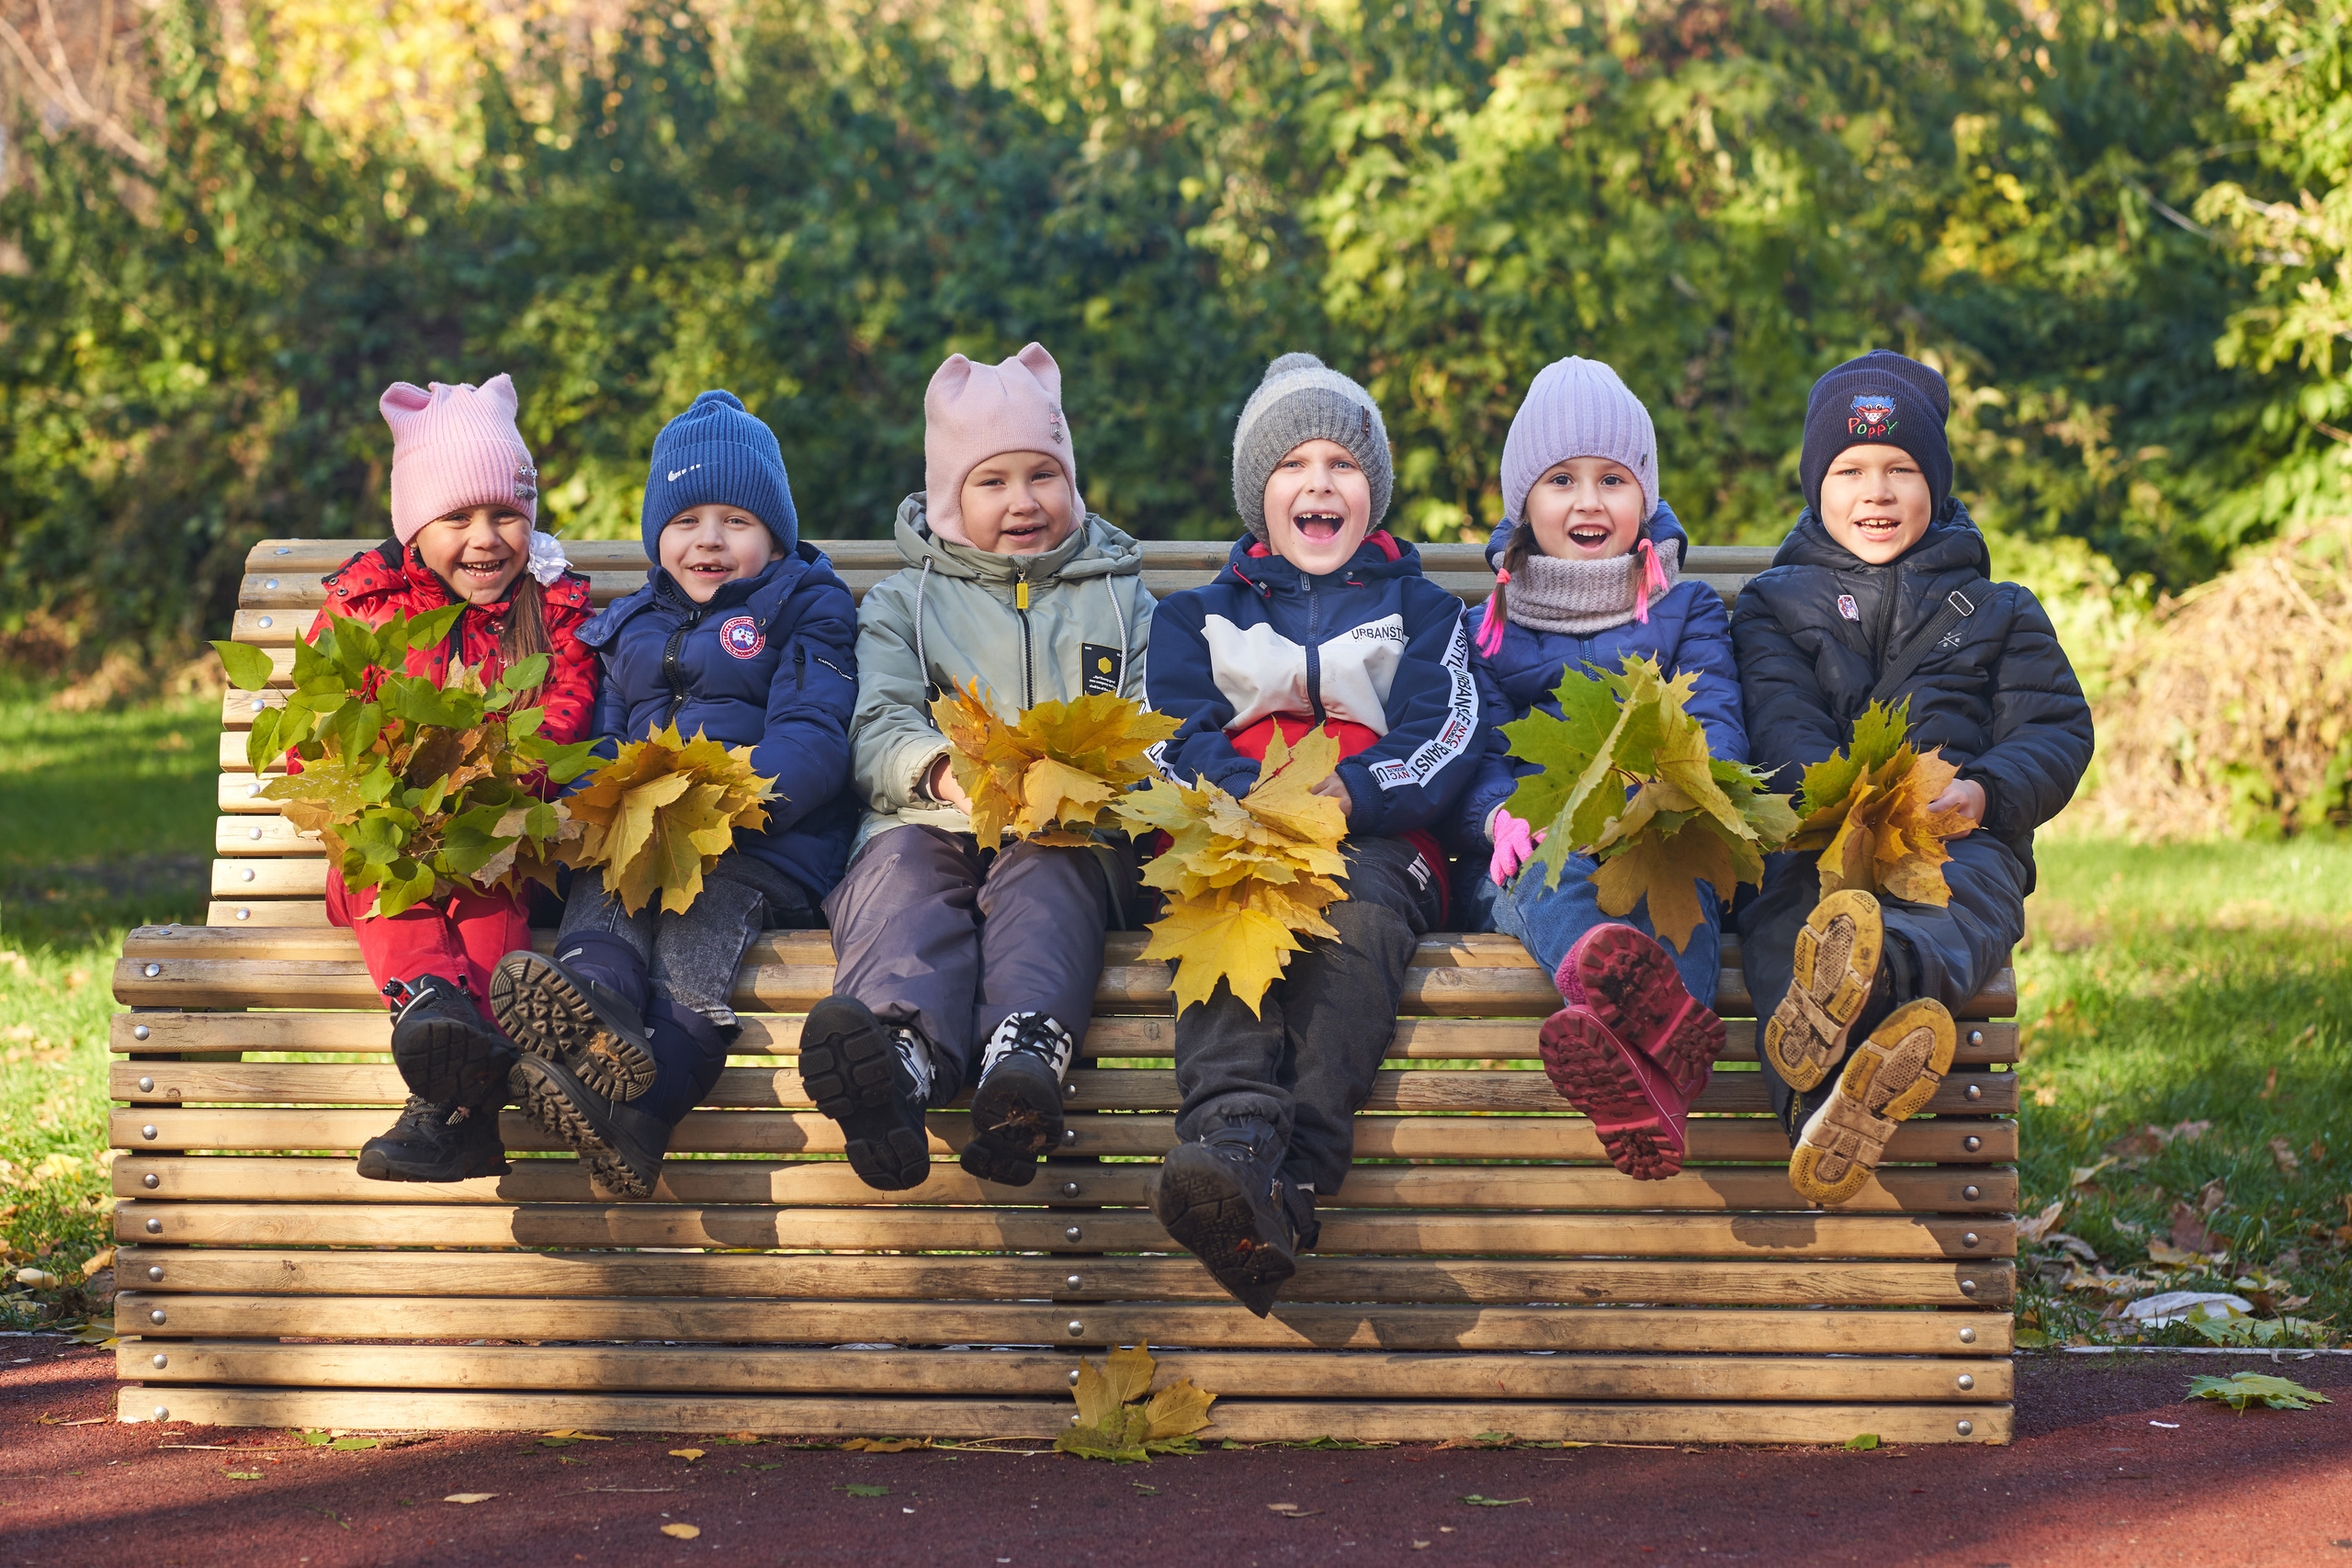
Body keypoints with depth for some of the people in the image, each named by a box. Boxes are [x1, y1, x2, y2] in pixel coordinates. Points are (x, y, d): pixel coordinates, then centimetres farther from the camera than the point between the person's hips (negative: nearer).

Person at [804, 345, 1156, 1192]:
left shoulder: (1118, 600, 26)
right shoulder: (904, 601, 23)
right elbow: (879, 728, 9)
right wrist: (939, 769, -16)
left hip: (1070, 835, 0)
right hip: (927, 818, 0)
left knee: (1043, 877, -36)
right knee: (900, 870, -35)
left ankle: (1027, 1053, -64)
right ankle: (900, 1047, -65)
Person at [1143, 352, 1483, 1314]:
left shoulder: (1419, 609, 26)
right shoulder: (1202, 616, 28)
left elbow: (1445, 744, 9)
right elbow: (1173, 740, 11)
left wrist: (1345, 794, -13)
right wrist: (1254, 802, -13)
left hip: (1374, 841, -1)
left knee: (1359, 915, -37)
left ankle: (1290, 1183, -57)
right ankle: (1233, 1144, -62)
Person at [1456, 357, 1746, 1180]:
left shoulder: (1687, 613, 23)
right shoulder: (1488, 629, 23)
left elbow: (1715, 728, 6)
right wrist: (1504, 813, -17)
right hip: (1524, 863, 0)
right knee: (1555, 866, -39)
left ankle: (1643, 1062, -73)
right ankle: (1672, 1033, -75)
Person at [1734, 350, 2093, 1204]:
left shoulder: (1999, 611, 27)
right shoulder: (1773, 603, 24)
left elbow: (2056, 728, 12)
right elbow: (1781, 723, 4)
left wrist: (1986, 792, -13)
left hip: (1956, 837, 1)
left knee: (1974, 889, -39)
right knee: (1781, 907, -38)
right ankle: (1819, 1099, -72)